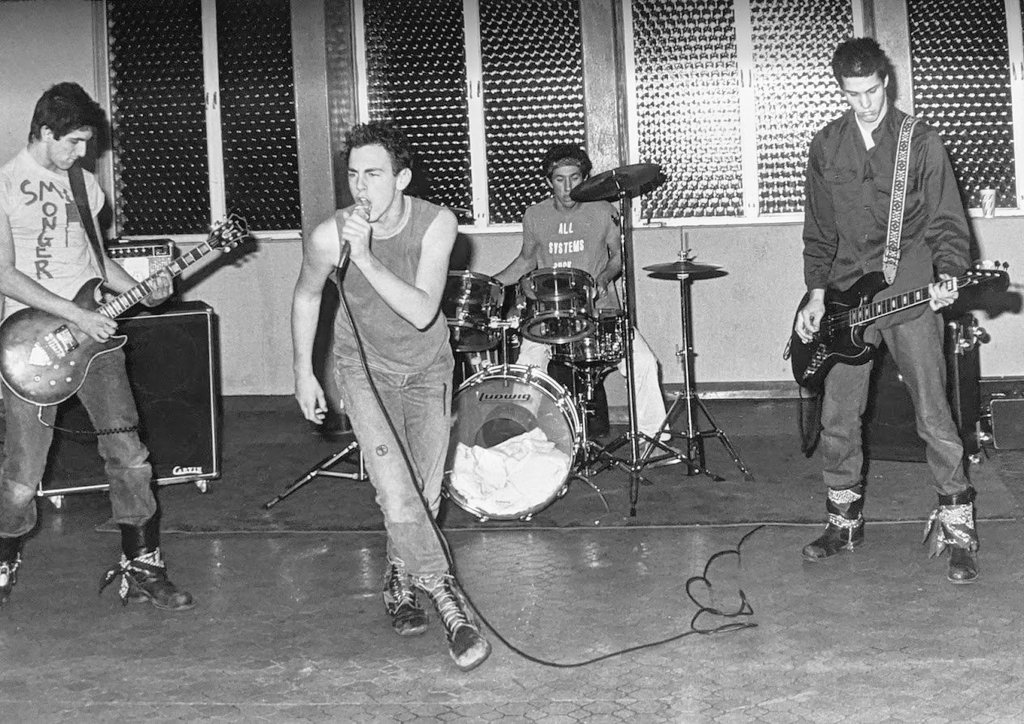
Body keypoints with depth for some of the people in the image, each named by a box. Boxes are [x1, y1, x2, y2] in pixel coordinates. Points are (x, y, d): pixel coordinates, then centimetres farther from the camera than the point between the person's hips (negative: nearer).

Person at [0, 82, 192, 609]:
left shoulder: (84, 183, 13)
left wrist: (142, 292, 3)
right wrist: (74, 315, -20)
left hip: (93, 329, 5)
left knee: (128, 455, 0)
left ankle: (143, 568, 10)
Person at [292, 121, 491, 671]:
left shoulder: (436, 224, -24)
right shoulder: (329, 237, -24)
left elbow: (422, 313, -35)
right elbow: (306, 297, -2)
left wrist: (364, 258, -44)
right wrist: (303, 373, 2)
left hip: (426, 368, 1)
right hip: (363, 366, -1)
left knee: (425, 492, 3)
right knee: (394, 485, -22)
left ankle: (400, 581, 28)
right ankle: (445, 595, -20)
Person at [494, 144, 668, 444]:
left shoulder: (602, 212, -2)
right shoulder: (535, 216, 2)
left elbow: (617, 257, 10)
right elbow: (526, 261, 18)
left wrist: (603, 278, -11)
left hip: (599, 307, -1)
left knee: (644, 362, -19)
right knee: (525, 368, -23)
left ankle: (654, 433, 1)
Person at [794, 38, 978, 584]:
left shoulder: (920, 143, -1)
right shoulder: (825, 148, 9)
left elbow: (947, 223, -1)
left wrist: (946, 277, -17)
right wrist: (816, 293, 7)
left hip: (911, 296, -3)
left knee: (934, 418, -5)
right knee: (837, 421, 5)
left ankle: (957, 529, 6)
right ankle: (844, 522, 21)